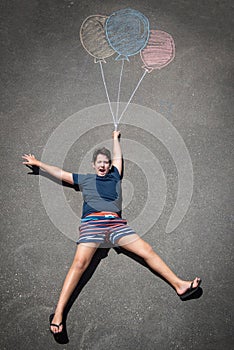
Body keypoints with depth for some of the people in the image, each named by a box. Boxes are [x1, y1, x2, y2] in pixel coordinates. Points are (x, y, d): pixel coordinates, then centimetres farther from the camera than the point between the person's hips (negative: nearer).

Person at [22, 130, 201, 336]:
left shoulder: (115, 176, 28)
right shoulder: (84, 179, 25)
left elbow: (118, 157, 41)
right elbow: (59, 173, 30)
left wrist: (115, 138, 56)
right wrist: (37, 163, 36)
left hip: (116, 223, 3)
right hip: (91, 223, -2)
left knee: (147, 251, -11)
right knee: (80, 262, -23)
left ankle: (179, 285, -10)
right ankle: (58, 313, -28)